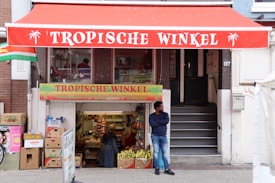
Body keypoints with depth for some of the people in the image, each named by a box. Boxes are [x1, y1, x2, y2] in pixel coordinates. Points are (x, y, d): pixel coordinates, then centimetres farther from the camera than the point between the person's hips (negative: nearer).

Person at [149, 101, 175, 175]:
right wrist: (162, 123, -10)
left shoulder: (165, 114, 6)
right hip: (155, 136, -2)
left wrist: (157, 121, -11)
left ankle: (167, 169, 4)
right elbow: (152, 124, -17)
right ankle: (156, 168, 4)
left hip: (163, 136, 2)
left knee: (165, 152, 1)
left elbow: (167, 121, -14)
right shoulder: (152, 116, 0)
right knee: (156, 152, -2)